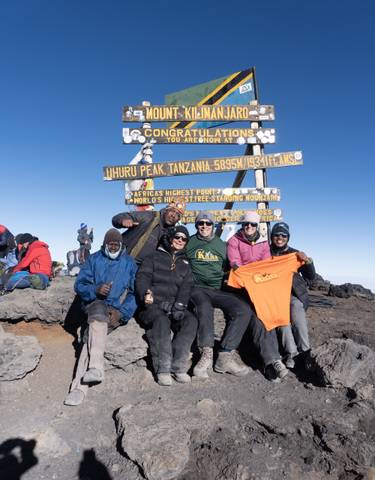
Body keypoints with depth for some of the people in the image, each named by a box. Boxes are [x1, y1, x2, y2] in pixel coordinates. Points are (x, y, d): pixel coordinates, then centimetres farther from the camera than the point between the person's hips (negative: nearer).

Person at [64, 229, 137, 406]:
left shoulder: (129, 263, 10)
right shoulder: (94, 259, 13)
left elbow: (136, 292, 2)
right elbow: (79, 285, 6)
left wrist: (121, 312, -13)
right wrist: (95, 290, -15)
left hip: (118, 311, -1)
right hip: (96, 304, 1)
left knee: (91, 334, -26)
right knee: (99, 309, -34)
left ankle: (79, 387, -30)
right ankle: (96, 367, -40)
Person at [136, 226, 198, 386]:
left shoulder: (185, 264, 23)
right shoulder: (153, 257, 14)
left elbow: (186, 286, 8)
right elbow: (142, 278, 1)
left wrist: (180, 304, -12)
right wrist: (146, 293, -22)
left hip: (174, 306, 3)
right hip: (153, 305, -3)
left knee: (191, 320, -28)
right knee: (162, 321, -35)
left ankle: (178, 366, -28)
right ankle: (163, 369, -30)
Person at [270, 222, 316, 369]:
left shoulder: (295, 254, 11)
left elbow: (311, 276, 8)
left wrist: (307, 261, -11)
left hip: (294, 293, 1)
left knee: (297, 315, -27)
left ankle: (305, 351, -17)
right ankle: (290, 353, -20)